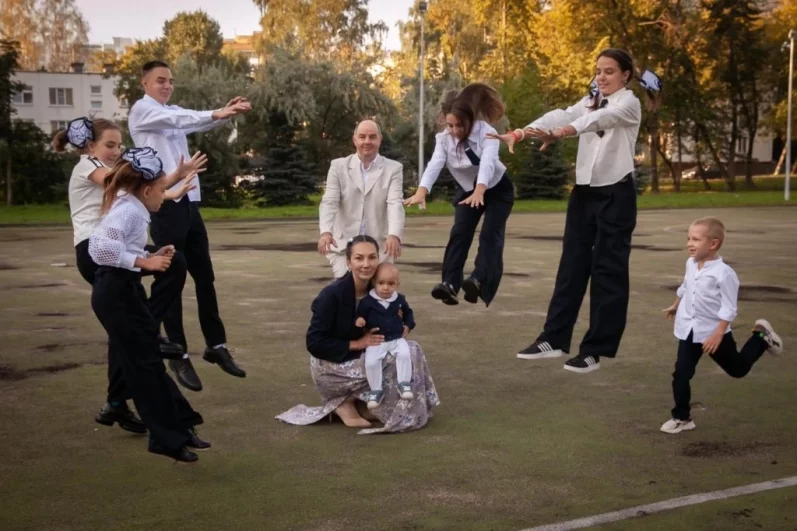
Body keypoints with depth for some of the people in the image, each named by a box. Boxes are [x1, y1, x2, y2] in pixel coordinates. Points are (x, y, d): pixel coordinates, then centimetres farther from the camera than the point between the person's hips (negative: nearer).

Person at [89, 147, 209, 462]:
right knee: (144, 364, -4)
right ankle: (167, 438, 4)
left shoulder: (131, 208, 14)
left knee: (146, 361, 14)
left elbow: (122, 251, 12)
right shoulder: (128, 210, -15)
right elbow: (100, 247, -29)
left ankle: (179, 427, 21)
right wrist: (145, 262, -24)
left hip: (123, 290, 10)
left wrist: (152, 257, 5)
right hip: (115, 292, -10)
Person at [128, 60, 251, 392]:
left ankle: (216, 345, 19)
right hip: (165, 205, -7)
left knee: (204, 276, 10)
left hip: (189, 202, 7)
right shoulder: (142, 110, -2)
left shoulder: (174, 112, 19)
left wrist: (228, 113, -17)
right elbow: (179, 121, -20)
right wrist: (217, 114, -30)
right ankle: (179, 355, 6)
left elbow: (200, 123, 2)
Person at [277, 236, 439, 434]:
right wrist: (356, 344, -22)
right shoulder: (332, 295, -23)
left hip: (363, 359, 7)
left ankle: (356, 400, -1)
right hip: (331, 366, -7)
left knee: (411, 351, -10)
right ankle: (346, 402, -5)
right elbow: (314, 343, -21)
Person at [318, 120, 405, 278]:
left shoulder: (393, 169, 3)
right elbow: (329, 202, -5)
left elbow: (395, 204, -10)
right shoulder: (339, 166, 5)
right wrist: (326, 232, -25)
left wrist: (394, 235, -29)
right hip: (343, 246, 0)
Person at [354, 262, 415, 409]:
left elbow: (408, 313, 25)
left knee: (405, 354, -28)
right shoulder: (367, 302, -6)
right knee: (371, 362, -25)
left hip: (397, 339, 2)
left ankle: (404, 383, -12)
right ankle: (376, 390, -7)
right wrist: (359, 320, -23)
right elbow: (360, 315, 0)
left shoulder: (400, 300, 6)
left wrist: (408, 326, 9)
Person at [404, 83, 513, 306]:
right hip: (468, 190, 3)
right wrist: (422, 191, -55)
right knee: (459, 233, -13)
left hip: (498, 190, -3)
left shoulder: (486, 133, -30)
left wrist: (479, 191, -65)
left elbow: (487, 162, -46)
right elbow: (434, 164, -35)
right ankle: (450, 283, -22)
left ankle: (478, 281, -35)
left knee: (490, 235, -20)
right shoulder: (444, 138, -19)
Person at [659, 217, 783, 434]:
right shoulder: (691, 264, -2)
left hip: (714, 331, -5)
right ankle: (681, 418, 10)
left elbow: (729, 309, -21)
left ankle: (761, 337, 39)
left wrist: (718, 334, -27)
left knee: (738, 369, 16)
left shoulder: (723, 273, -23)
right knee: (681, 374, -2)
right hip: (689, 331, 5)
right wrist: (675, 306, 34)